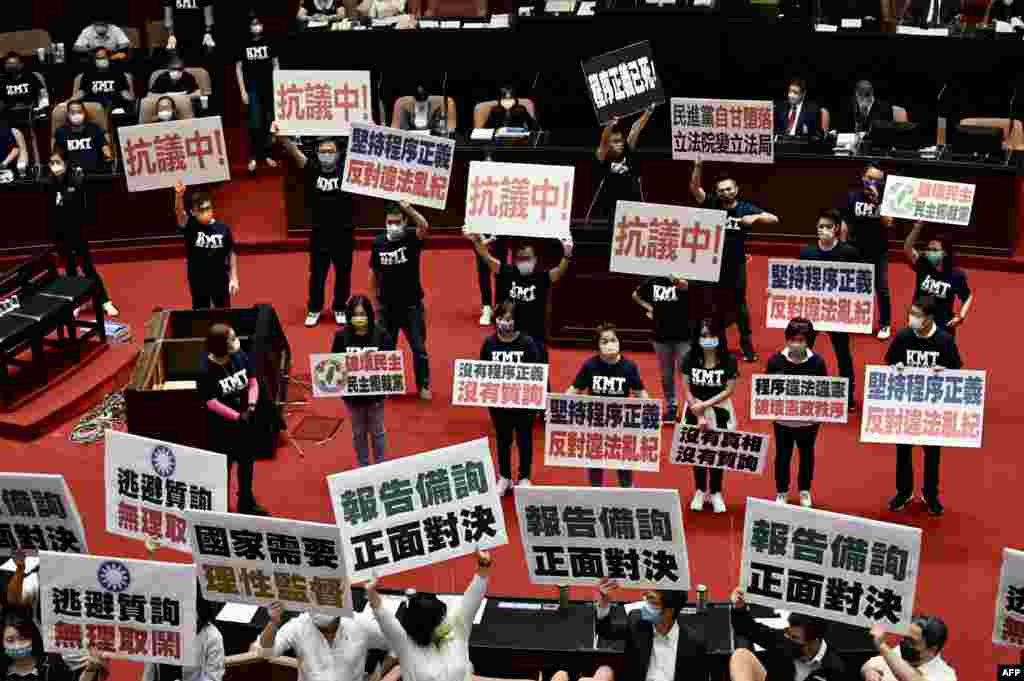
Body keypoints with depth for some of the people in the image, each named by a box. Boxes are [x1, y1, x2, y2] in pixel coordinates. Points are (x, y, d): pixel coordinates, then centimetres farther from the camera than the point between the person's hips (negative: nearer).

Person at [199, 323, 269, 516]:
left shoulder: (240, 356, -10)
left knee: (246, 461, 19)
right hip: (221, 424, -6)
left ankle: (247, 502, 39)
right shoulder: (206, 370, -23)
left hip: (245, 419, 6)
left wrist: (252, 405, -14)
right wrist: (236, 416, -21)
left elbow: (252, 381, 1)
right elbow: (210, 402, -21)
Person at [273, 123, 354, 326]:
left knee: (343, 273, 11)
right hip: (319, 233, 0)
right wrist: (280, 136, -32)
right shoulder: (312, 169, -6)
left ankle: (340, 308, 29)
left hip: (344, 233, 0)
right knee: (317, 273, 9)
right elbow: (294, 152, -17)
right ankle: (314, 309, 26)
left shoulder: (345, 169, -7)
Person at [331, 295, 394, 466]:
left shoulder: (381, 335, -11)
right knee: (358, 433, 16)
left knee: (376, 431, 15)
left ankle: (380, 465, 31)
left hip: (375, 393, -1)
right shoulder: (341, 336, -8)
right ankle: (363, 466, 33)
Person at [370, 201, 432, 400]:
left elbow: (424, 226, -35)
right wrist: (374, 302, 8)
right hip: (387, 305, 3)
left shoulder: (411, 238, -11)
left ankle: (424, 386, 16)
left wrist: (409, 210, -51)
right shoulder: (378, 242, -3)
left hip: (412, 304, -2)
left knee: (419, 348, 3)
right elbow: (374, 274, 7)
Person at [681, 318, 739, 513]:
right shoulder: (689, 358, -10)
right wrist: (699, 416, -13)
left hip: (720, 410, -1)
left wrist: (705, 404, -19)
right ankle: (700, 491, 26)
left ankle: (716, 493, 23)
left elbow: (729, 390, -12)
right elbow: (687, 389, -8)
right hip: (695, 410, 1)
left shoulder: (729, 360, -13)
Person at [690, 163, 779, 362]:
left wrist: (755, 217, -27)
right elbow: (694, 188, -12)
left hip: (737, 263, -1)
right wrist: (698, 167, -26)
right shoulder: (712, 204, -4)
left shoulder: (746, 208, -5)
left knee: (739, 303, 6)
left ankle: (747, 344, 15)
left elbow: (774, 219, -10)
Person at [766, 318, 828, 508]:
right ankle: (782, 492, 35)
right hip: (783, 418, 0)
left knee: (806, 454, 21)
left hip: (809, 419, 0)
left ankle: (805, 490, 42)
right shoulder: (775, 360, -15)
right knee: (782, 455, 15)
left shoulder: (817, 362, -15)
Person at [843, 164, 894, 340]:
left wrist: (877, 201, -25)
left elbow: (888, 223, -18)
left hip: (879, 253, -1)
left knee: (882, 289, 0)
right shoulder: (853, 196, -4)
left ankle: (885, 324, 13)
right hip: (856, 251, 1)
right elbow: (845, 224, 1)